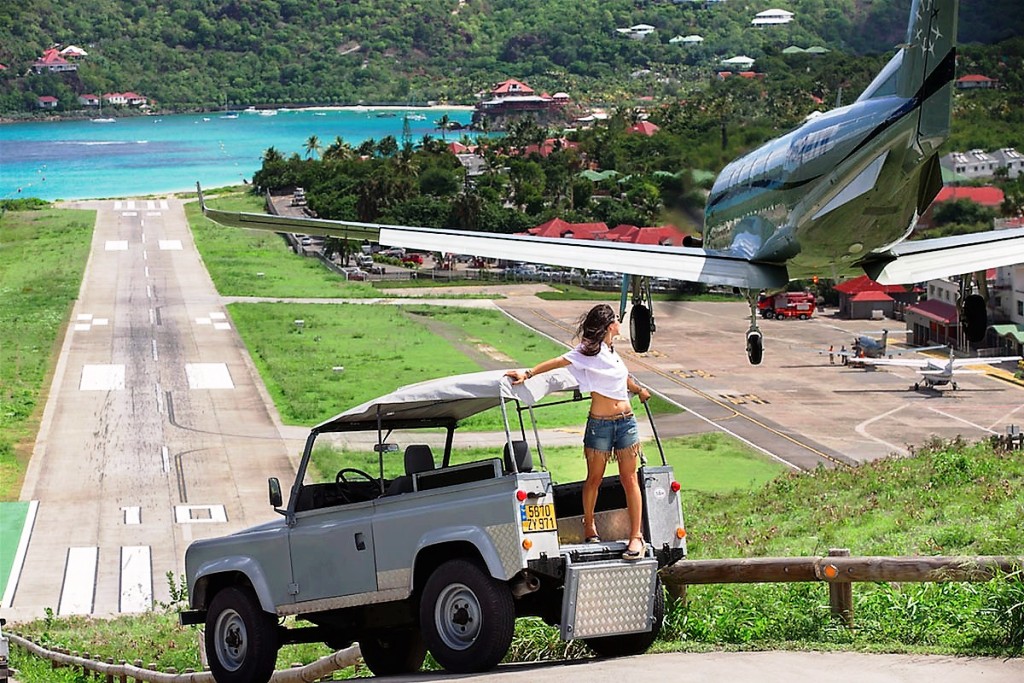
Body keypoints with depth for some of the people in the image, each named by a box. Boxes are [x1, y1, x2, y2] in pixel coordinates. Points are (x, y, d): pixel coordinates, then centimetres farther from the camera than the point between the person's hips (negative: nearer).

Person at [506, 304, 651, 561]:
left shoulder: (611, 352, 14)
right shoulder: (588, 352, -7)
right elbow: (559, 362, -17)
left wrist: (639, 390, 49)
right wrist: (528, 373, -27)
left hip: (626, 421, 5)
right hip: (600, 423, -5)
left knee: (629, 480, 2)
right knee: (594, 479, 6)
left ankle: (636, 536, 3)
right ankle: (589, 526, 25)